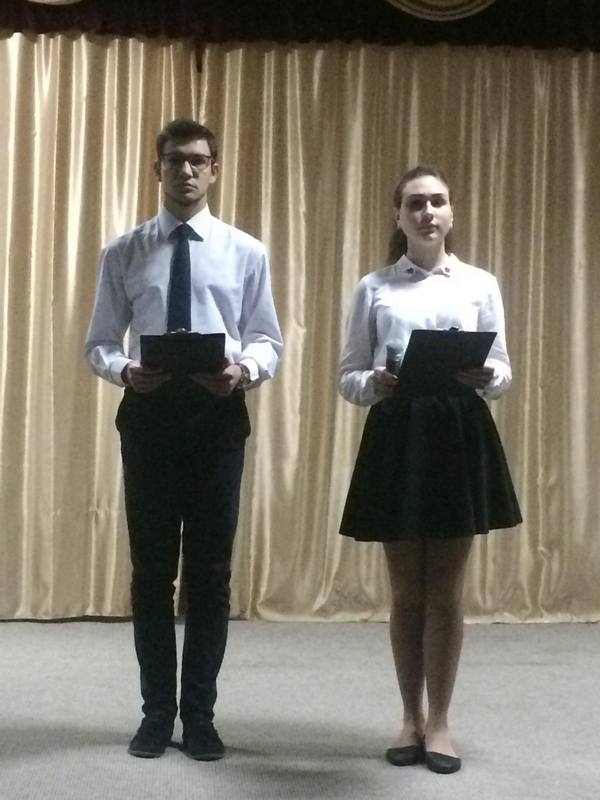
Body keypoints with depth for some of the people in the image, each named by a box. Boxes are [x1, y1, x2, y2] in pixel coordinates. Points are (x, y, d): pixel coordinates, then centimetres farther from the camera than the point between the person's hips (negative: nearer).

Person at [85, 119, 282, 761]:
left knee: (210, 569, 6)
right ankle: (157, 712, 21)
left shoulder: (245, 252, 5)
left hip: (218, 414, 0)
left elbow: (268, 340, 4)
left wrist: (244, 369, -18)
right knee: (151, 568, 7)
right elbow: (98, 344, 6)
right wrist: (124, 369, -16)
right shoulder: (124, 253, 6)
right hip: (149, 413, 0)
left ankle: (199, 714, 19)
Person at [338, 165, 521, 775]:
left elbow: (502, 369, 5)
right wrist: (374, 385, -18)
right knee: (405, 591, 8)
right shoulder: (374, 287, 4)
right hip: (397, 434, 0)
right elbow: (348, 376, 3)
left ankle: (439, 722, 18)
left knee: (446, 589, 6)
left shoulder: (480, 284, 5)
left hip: (459, 433, 0)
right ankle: (412, 719, 23)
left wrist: (487, 378, -17)